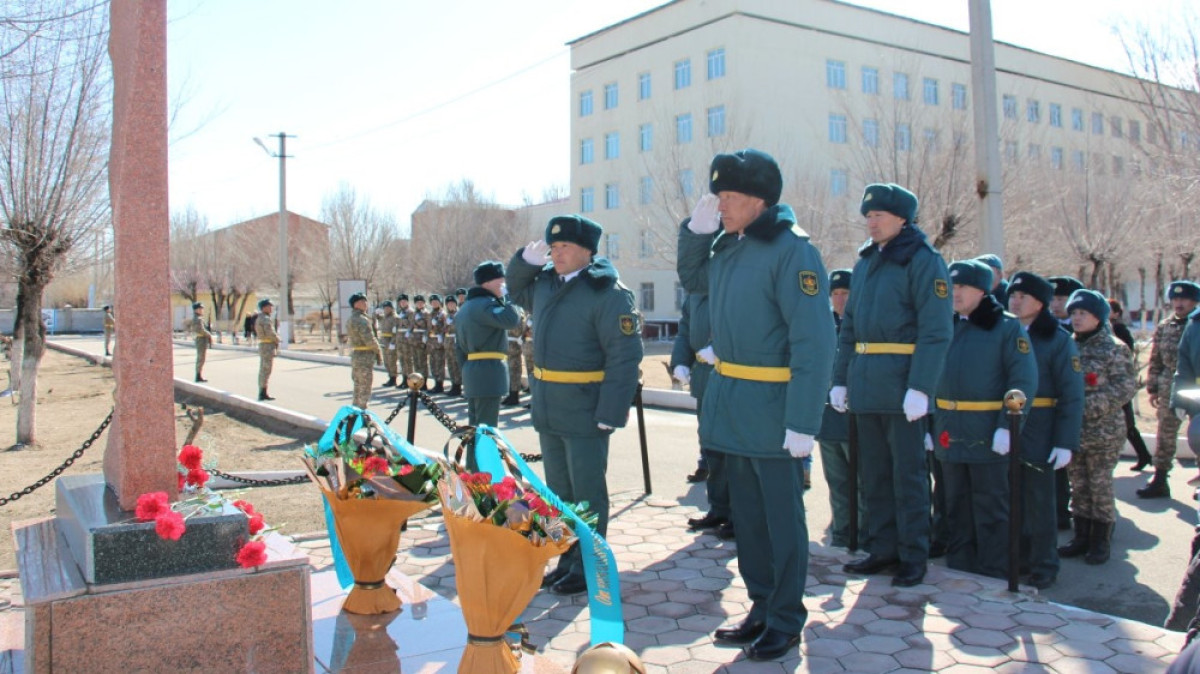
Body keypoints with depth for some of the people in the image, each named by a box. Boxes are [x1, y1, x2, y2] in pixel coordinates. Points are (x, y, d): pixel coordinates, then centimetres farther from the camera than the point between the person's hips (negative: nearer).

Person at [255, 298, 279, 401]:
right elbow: (270, 333, -21)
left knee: (263, 370, 12)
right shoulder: (266, 319, -15)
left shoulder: (259, 318, 16)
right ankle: (263, 393, -8)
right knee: (266, 370, -8)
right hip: (268, 346, -10)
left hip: (262, 345, 10)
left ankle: (262, 393, 17)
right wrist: (277, 339, -3)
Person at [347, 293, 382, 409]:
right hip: (365, 357, -9)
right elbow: (370, 340, -19)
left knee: (358, 387, 18)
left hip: (354, 355, 9)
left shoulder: (350, 320, 14)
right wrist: (379, 352, -6)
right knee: (364, 388, -3)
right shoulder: (362, 320, -17)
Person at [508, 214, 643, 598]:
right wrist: (527, 259, 9)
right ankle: (569, 561, 31)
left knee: (587, 494, 4)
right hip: (548, 409, 8)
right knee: (559, 491, 17)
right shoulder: (546, 283, 8)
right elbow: (516, 291, 30)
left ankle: (588, 569, 18)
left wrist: (610, 414, -23)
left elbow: (624, 357, -20)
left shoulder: (608, 293, -16)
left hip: (585, 413, -8)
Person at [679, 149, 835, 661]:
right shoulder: (729, 247, 8)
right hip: (731, 403, 8)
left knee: (781, 518, 6)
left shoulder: (791, 251, -16)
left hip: (772, 408, -8)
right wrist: (699, 227, 9)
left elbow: (815, 342, -20)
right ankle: (762, 608, 31)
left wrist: (803, 424, -23)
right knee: (746, 514, 16)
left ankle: (785, 622, 21)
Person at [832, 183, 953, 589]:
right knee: (874, 471, 12)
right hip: (865, 384, 7)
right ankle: (883, 549, 23)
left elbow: (936, 331, -13)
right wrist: (840, 379, 12)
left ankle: (913, 557, 13)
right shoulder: (865, 262, 15)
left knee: (907, 473, 1)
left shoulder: (923, 261, -6)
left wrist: (920, 387, -20)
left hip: (901, 384, -7)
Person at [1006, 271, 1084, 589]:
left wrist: (1065, 443, -13)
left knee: (1039, 501, 2)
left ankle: (1044, 564, 14)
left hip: (1038, 435, -4)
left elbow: (1072, 395, -7)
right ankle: (1019, 556, 25)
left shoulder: (1058, 340, -3)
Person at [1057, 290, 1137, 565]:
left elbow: (1127, 387, -13)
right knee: (1078, 485, 11)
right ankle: (1082, 536, 23)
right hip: (1073, 430, 5)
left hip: (1103, 431, -5)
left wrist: (1088, 405, -20)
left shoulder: (1114, 349, -6)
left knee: (1101, 485, 3)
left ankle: (1101, 541, 15)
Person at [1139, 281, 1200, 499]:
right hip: (1169, 388, 3)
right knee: (1165, 435, 6)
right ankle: (1159, 480, 13)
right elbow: (1155, 360, 10)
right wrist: (1152, 388, 7)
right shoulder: (1164, 326, 6)